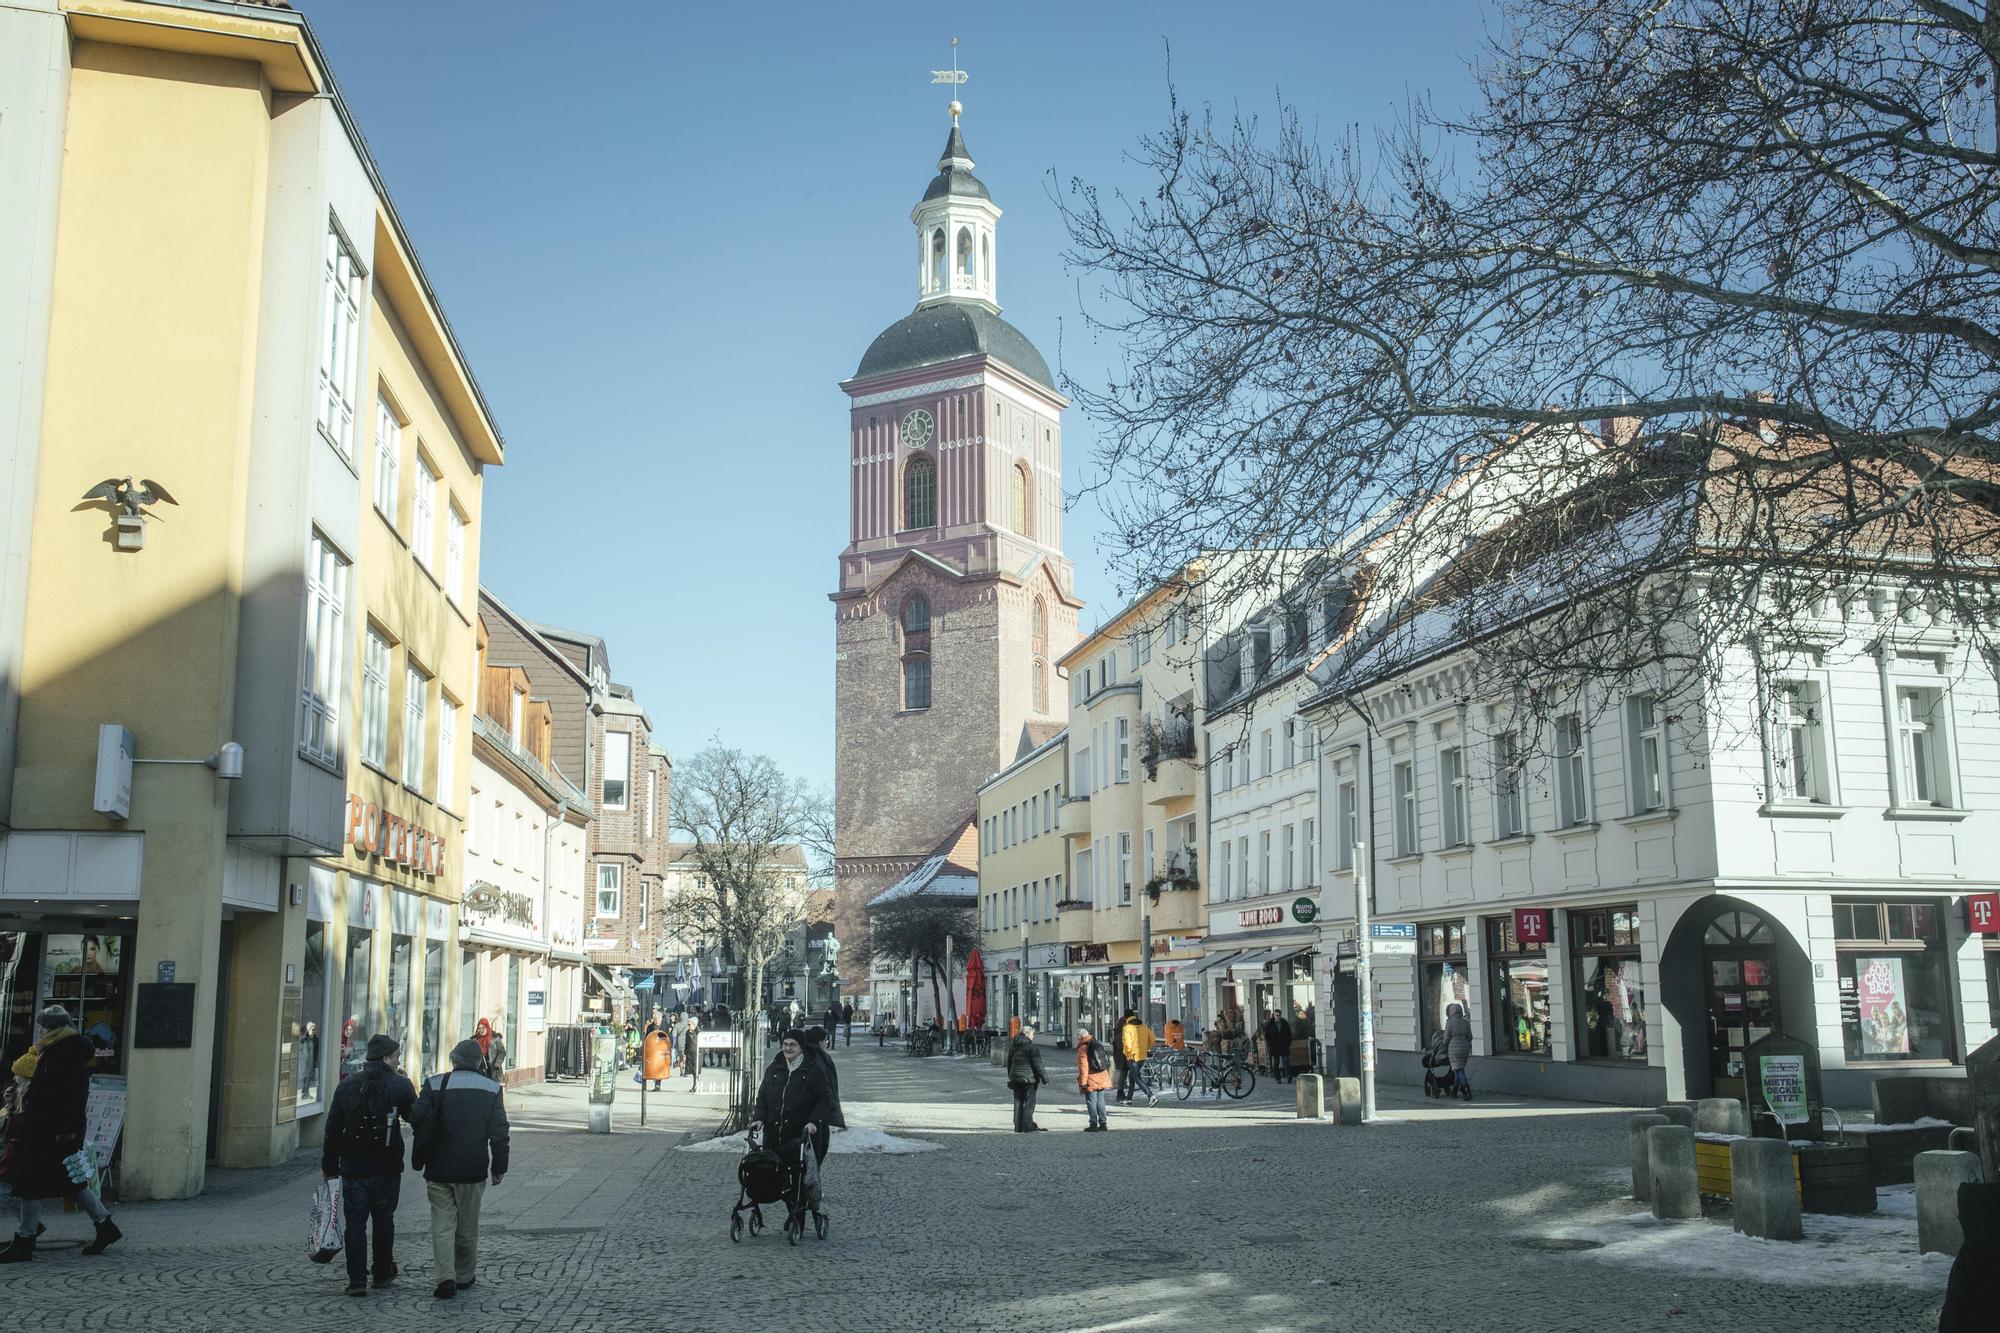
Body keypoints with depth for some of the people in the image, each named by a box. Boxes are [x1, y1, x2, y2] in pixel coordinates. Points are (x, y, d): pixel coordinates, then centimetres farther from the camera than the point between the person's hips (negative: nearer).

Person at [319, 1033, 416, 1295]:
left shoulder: (347, 1086, 1)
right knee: (383, 1220, 14)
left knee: (355, 1223, 4)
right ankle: (383, 1273, 25)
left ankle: (357, 1280, -2)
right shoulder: (400, 1085, -8)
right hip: (387, 1167, -1)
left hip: (353, 1167, 1)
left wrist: (329, 1165, 10)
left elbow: (333, 1128, 3)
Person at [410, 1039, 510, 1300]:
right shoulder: (491, 1088, -1)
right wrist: (499, 1167, 6)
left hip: (439, 1168, -1)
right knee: (468, 1225, 14)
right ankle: (464, 1276, 23)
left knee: (442, 1223, 3)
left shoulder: (435, 1084, -4)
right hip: (473, 1170, 1)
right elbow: (499, 1132, -1)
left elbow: (417, 1118, -8)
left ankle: (446, 1277, -8)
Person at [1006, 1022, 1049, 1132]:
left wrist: (1011, 1078, 27)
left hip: (1015, 1078, 7)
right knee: (1029, 1102, -1)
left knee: (1018, 1102, 11)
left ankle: (1018, 1127, 12)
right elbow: (1038, 1065, -12)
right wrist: (1045, 1079, -6)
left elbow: (1009, 1064, 19)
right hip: (1029, 1078, -7)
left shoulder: (1013, 1047, 11)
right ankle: (1027, 1127, -3)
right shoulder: (1032, 1047, -11)